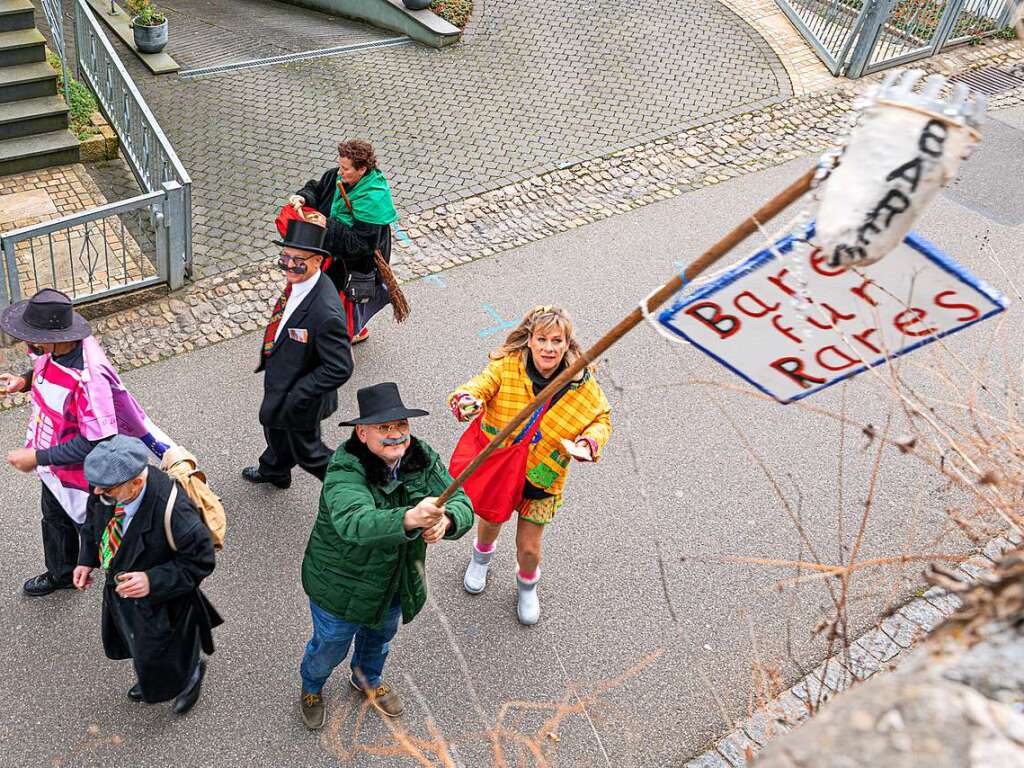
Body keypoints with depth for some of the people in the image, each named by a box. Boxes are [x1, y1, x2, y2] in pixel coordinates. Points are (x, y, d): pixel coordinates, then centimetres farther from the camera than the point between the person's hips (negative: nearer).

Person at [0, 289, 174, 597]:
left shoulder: (88, 379, -41)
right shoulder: (55, 350, -15)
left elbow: (97, 443, -38)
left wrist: (37, 458, -31)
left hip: (82, 476, -9)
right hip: (54, 467, 9)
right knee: (54, 520, 32)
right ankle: (60, 574, 61)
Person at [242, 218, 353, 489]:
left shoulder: (326, 313, -39)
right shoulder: (297, 282, -12)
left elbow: (339, 369, -33)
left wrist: (296, 395, -26)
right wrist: (269, 356, 12)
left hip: (299, 399, -9)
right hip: (279, 382, 9)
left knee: (307, 451, 16)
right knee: (275, 429, 34)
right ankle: (273, 471, 64)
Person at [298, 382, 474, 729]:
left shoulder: (422, 459, -17)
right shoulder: (344, 471, -34)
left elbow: (462, 506, -25)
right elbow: (354, 523, -52)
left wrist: (445, 521, -50)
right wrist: (410, 519, -69)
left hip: (396, 583, 5)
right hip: (341, 587, -4)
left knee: (380, 637, 32)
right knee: (331, 647, 23)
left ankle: (367, 678, 66)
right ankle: (311, 688, 58)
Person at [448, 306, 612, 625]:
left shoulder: (583, 384, -16)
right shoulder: (506, 367, -21)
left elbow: (602, 418, -1)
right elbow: (479, 386, -24)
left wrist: (590, 443, -22)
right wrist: (468, 401, -49)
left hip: (541, 478, 0)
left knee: (529, 547, 10)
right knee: (490, 522, 26)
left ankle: (528, 585, 46)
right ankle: (482, 556, 64)